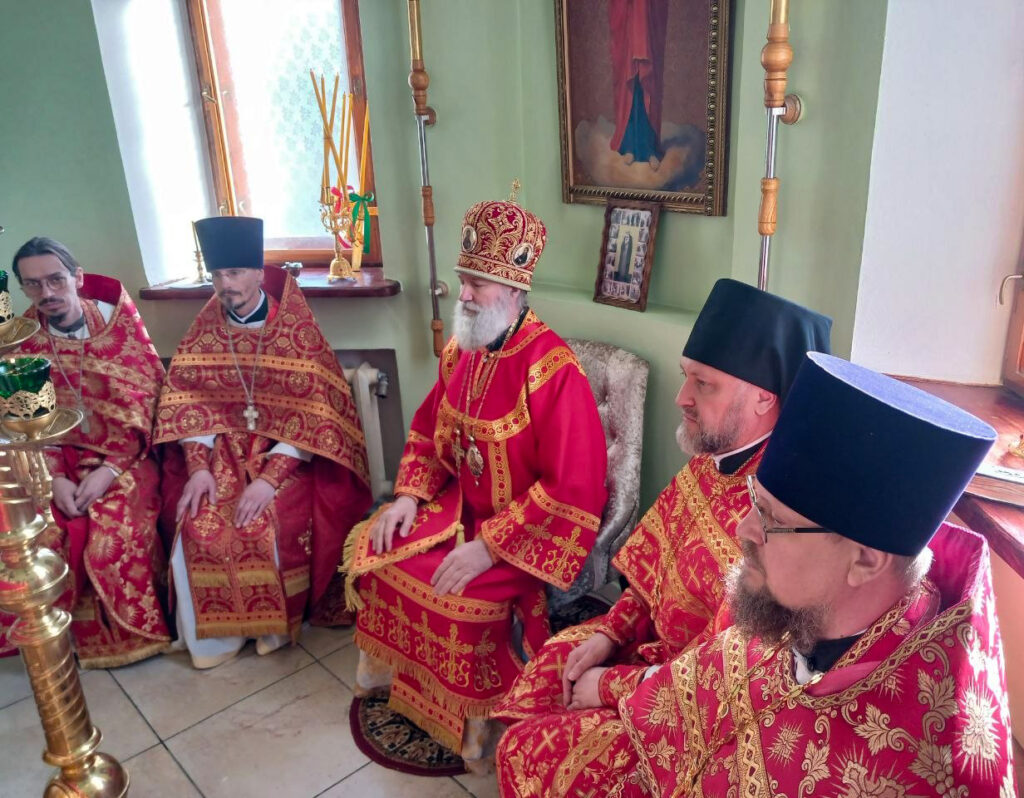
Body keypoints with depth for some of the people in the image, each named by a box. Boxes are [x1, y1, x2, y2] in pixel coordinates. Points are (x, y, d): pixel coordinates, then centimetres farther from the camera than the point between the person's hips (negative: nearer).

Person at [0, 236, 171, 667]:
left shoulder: (121, 322, -6)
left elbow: (143, 405, -8)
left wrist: (109, 470, -17)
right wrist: (55, 478, -14)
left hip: (124, 458, -3)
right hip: (59, 461, 3)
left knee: (114, 538, -25)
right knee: (41, 540, -20)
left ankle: (133, 631, 2)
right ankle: (80, 633, 6)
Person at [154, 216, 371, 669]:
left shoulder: (296, 329, -10)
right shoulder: (205, 329, 3)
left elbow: (311, 414, -15)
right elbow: (187, 401, 3)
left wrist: (270, 477, -23)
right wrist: (198, 467, -12)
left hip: (288, 454, -3)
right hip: (225, 450, 4)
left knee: (270, 527, -25)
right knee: (198, 527, -17)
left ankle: (278, 625, 3)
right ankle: (215, 631, 5)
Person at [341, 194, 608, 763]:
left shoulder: (553, 370, -24)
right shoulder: (462, 350, 0)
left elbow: (571, 490, -26)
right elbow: (427, 429, 14)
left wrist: (489, 546, -26)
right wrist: (409, 496, -2)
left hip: (532, 526, -7)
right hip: (460, 504, 8)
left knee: (462, 596, -25)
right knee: (373, 550, -2)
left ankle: (479, 718, 5)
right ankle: (390, 664, 23)